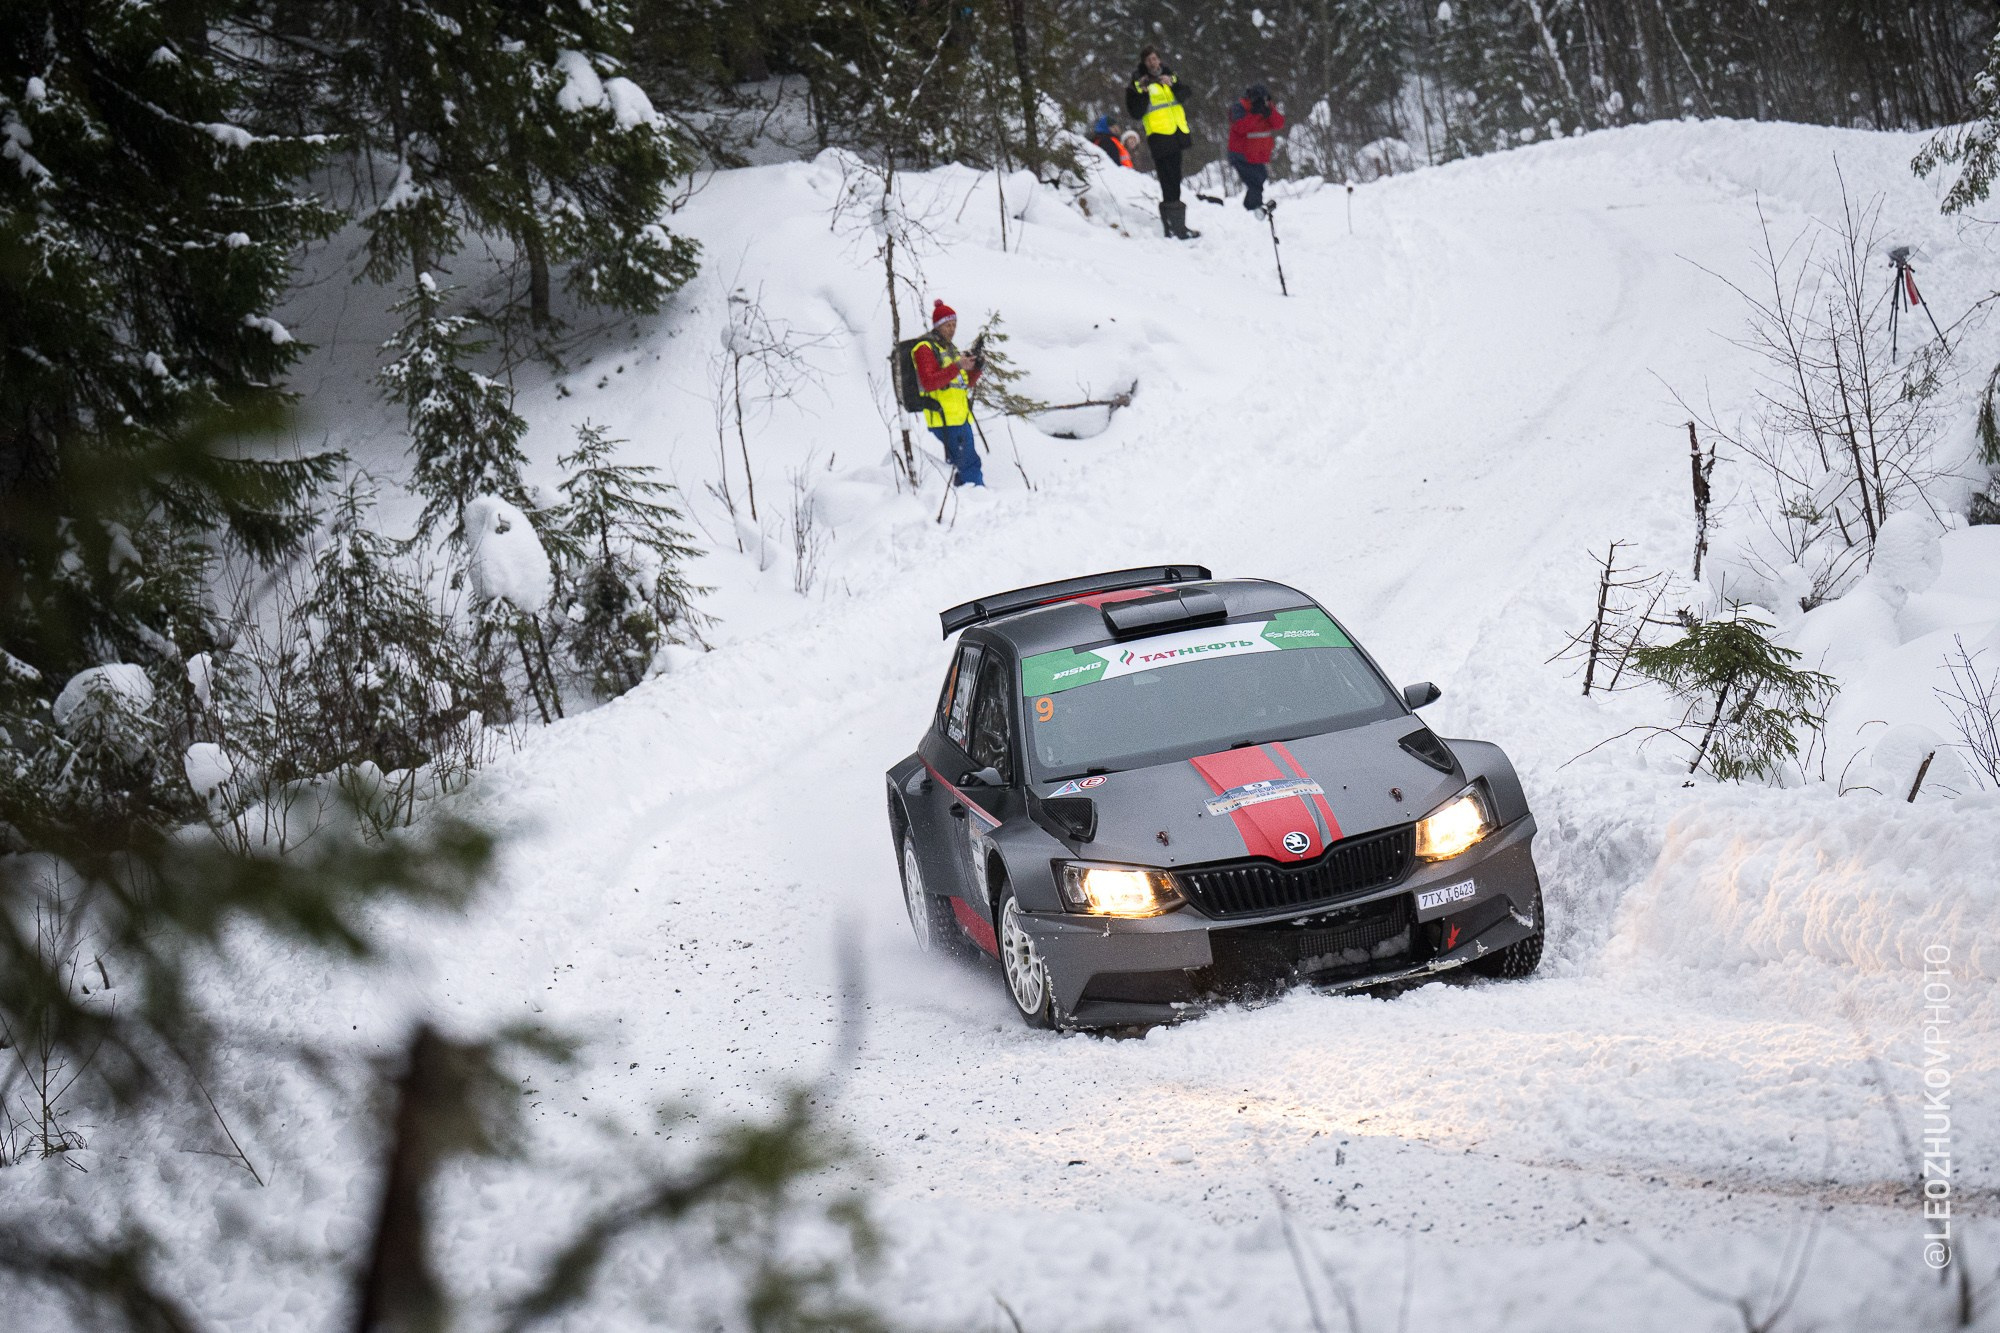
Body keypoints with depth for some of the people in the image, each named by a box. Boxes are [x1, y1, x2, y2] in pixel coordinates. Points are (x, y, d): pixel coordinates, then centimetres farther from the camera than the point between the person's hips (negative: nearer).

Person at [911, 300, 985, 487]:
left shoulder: (949, 348, 22)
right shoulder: (925, 348, -5)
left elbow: (965, 385, 23)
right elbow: (928, 383, -19)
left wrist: (977, 369, 4)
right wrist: (956, 367, -25)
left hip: (961, 417, 9)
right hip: (944, 417, -9)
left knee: (963, 466, 7)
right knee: (969, 464, -14)